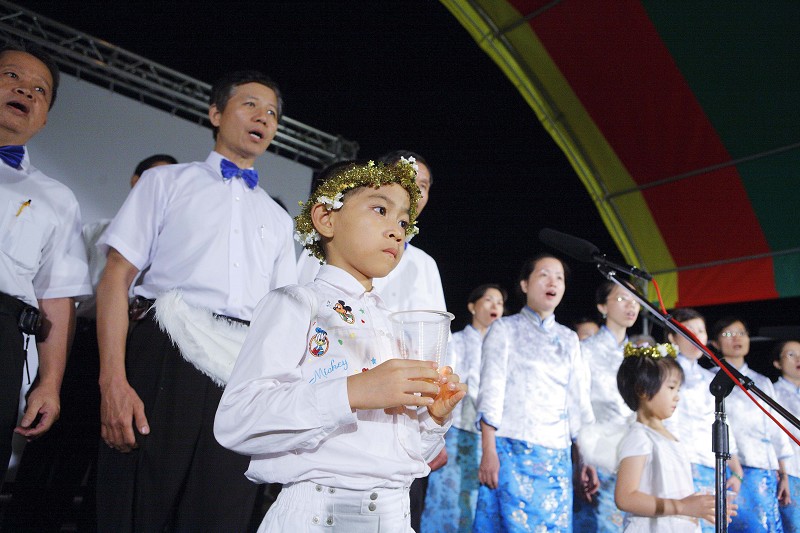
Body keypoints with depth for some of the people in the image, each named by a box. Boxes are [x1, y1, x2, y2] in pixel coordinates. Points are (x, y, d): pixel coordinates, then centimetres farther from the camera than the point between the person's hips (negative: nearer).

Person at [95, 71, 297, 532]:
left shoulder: (278, 219, 22)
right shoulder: (167, 182, 12)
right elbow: (118, 275, 1)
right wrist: (113, 382, -12)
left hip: (246, 373, 3)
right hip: (165, 355, -3)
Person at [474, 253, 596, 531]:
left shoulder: (569, 339, 15)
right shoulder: (505, 328, 4)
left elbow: (578, 400, 14)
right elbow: (491, 391, -3)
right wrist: (488, 451, -12)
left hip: (557, 456, 4)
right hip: (512, 450, -4)